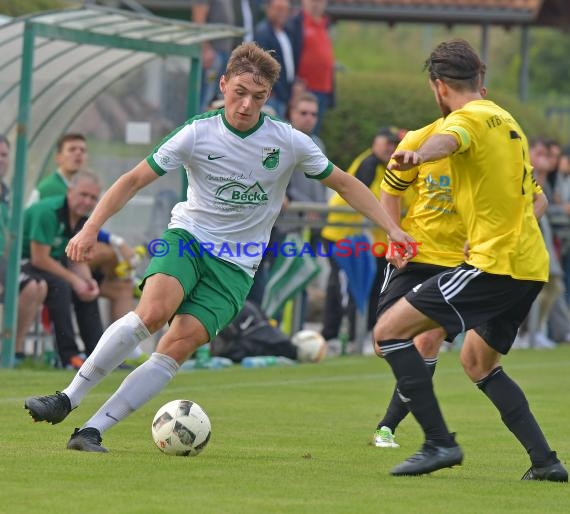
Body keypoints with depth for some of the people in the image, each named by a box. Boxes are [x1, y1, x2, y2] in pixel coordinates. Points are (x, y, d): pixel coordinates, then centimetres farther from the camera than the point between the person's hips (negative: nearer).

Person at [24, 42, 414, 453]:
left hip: (235, 266, 1)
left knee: (179, 346, -18)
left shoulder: (289, 143, -5)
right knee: (153, 311, -31)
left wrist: (392, 228, 0)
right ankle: (68, 399, -23)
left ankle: (93, 431, -18)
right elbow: (135, 180, -3)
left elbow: (345, 184, 7)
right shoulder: (198, 134, -8)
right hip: (187, 238, -1)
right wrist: (91, 228, -14)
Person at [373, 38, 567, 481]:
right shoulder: (506, 120, 21)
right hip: (530, 265, 10)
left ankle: (440, 442, -15)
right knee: (478, 361, 25)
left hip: (494, 262, -10)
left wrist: (419, 155, -58)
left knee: (389, 330, -8)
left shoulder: (469, 117, -7)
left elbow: (449, 140, -35)